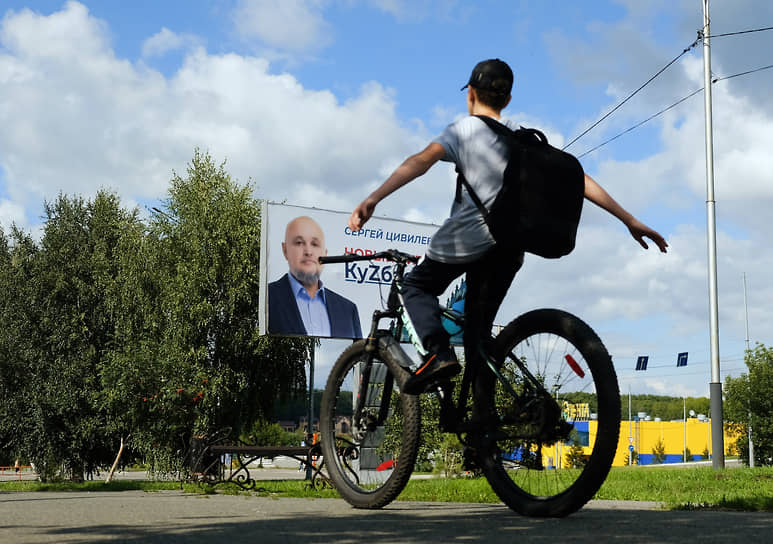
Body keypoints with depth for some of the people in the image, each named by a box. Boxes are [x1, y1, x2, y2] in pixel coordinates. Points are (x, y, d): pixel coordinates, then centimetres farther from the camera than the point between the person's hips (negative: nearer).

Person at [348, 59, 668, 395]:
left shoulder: (462, 130, 4)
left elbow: (422, 160, -14)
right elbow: (577, 178, 12)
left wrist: (373, 199, -25)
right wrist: (630, 221, 13)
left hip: (469, 235, -5)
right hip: (511, 245, 5)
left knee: (417, 286, 18)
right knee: (479, 325, 16)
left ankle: (438, 352, -10)